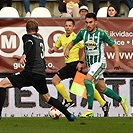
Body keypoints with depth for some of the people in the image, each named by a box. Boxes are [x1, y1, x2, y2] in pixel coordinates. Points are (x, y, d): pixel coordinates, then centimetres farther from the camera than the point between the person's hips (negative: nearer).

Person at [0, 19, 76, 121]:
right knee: (47, 98, 24)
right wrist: (21, 57, 48)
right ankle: (69, 115, 22)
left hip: (30, 73, -7)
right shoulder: (40, 39, 25)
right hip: (41, 74, 7)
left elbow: (30, 43, -20)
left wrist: (24, 56, -37)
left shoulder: (27, 37, 4)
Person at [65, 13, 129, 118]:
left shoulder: (101, 34, -12)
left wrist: (117, 60, -18)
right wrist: (67, 49, -6)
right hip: (89, 64, 6)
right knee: (102, 89, 12)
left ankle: (90, 110, -27)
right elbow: (73, 42, 15)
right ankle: (121, 100, 37)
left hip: (100, 62, -6)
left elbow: (115, 46, -5)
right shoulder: (83, 33, 0)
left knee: (87, 80, -27)